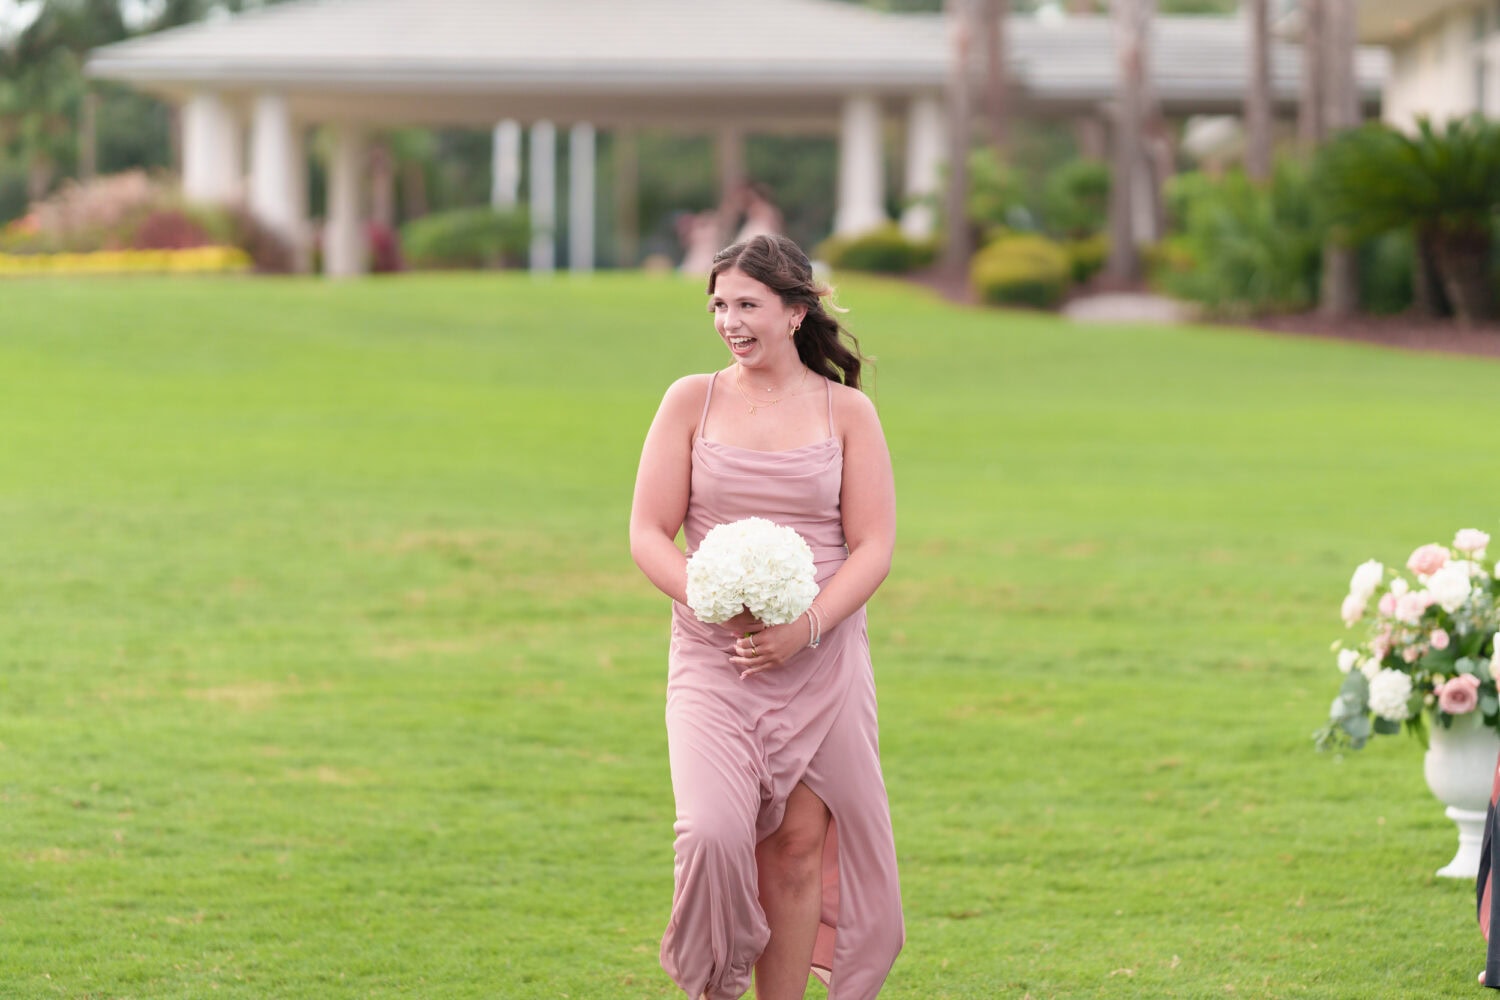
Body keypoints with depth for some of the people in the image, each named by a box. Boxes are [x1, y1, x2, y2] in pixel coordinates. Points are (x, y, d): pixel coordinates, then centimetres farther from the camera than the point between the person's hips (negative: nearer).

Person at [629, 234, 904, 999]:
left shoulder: (847, 412, 3)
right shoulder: (692, 401, 4)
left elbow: (873, 547, -1)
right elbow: (648, 535, 1)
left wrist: (805, 627, -16)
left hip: (821, 661, 1)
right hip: (713, 659, -1)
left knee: (802, 841, 1)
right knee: (713, 833, -17)